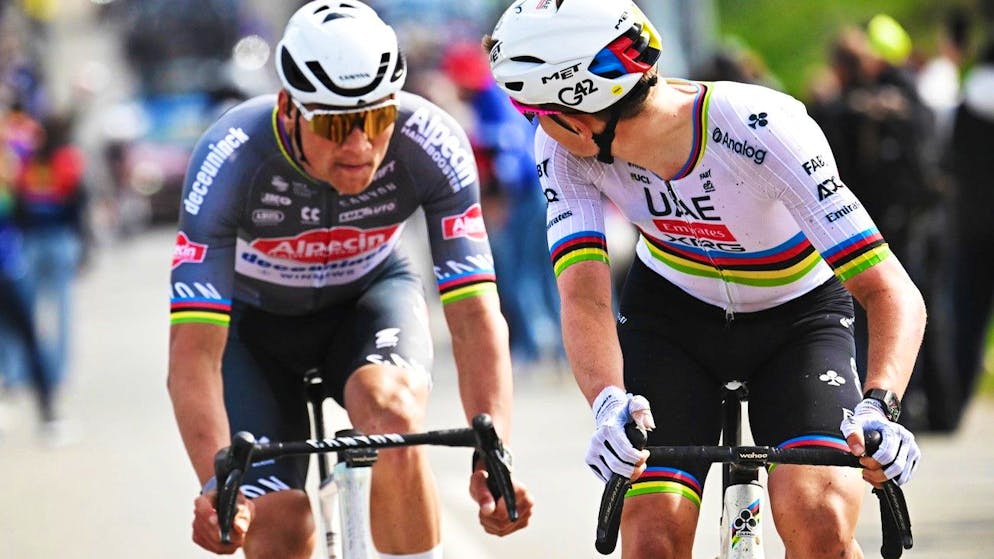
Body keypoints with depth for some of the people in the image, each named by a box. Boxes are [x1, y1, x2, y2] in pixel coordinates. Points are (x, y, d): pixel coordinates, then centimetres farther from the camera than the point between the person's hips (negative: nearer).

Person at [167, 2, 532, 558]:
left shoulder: (429, 142, -31)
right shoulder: (232, 156, -35)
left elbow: (476, 315, -31)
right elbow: (195, 351, -37)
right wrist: (218, 485, -51)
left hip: (368, 294, 1)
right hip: (253, 315, -1)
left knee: (394, 414, -33)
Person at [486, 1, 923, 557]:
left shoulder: (761, 130, -34)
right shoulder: (563, 148, -24)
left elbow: (893, 293, -36)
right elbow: (584, 297, -30)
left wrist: (880, 407, -54)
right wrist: (609, 403, -51)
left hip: (797, 318, -3)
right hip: (671, 315, 3)